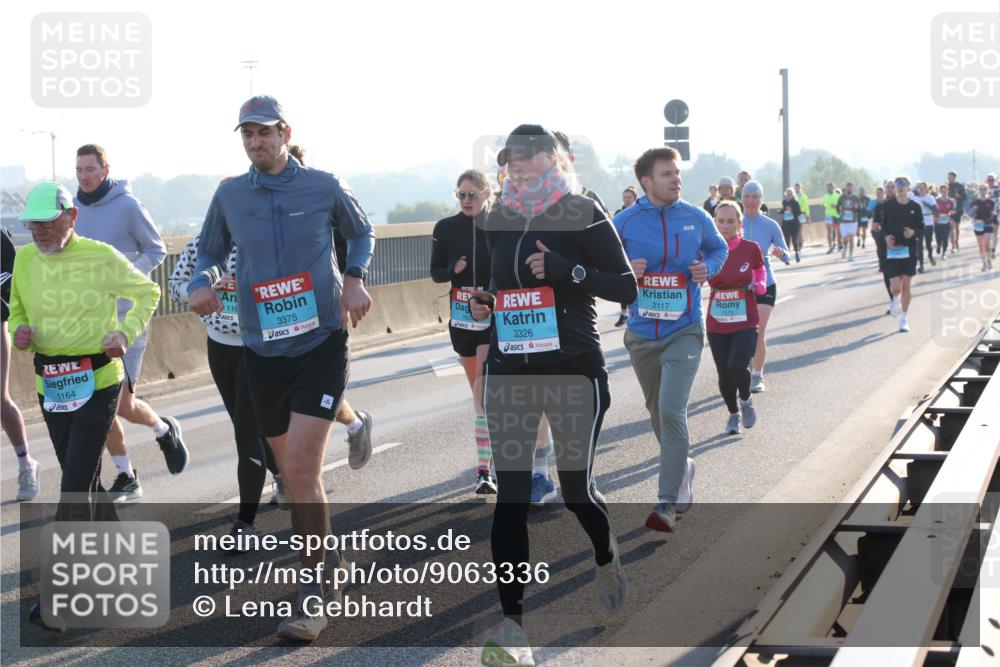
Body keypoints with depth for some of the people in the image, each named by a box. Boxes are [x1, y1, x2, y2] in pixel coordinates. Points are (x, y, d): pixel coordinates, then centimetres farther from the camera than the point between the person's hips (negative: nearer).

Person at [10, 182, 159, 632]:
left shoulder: (101, 257, -8)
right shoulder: (24, 260, 5)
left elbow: (148, 293, 6)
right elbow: (17, 313, 18)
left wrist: (125, 331, -10)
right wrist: (19, 331, -6)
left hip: (98, 381, -6)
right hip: (51, 387, 6)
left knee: (76, 486, -12)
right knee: (84, 482, 17)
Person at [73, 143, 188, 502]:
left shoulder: (128, 206, -8)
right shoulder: (73, 209, 6)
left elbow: (156, 250, -2)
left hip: (126, 316, -5)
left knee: (122, 405, -7)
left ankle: (164, 430, 25)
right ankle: (125, 478, 19)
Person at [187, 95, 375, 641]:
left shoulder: (323, 186, -3)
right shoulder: (229, 196, 2)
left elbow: (361, 231, 14)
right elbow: (210, 253, 15)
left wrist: (354, 278, -3)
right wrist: (201, 284, -7)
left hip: (322, 345, -4)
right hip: (263, 351, 4)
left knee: (299, 469, -15)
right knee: (292, 471, 14)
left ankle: (311, 595, -8)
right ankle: (326, 553, 37)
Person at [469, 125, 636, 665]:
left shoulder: (583, 215, -6)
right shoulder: (499, 220, 10)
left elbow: (626, 287, -8)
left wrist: (566, 270, -21)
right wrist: (486, 304, 3)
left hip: (574, 369, -4)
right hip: (509, 371, 4)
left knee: (576, 489, 4)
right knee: (510, 497, -5)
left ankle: (605, 557, 40)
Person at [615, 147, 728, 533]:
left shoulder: (696, 218, -1)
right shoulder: (624, 222, -4)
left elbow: (718, 249, 17)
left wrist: (708, 267, -5)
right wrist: (625, 271, -18)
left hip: (685, 331, -2)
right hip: (642, 333, 2)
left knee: (672, 410, -17)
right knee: (658, 413, 16)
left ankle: (668, 504, -13)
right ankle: (681, 468, 44)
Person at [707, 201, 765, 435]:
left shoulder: (750, 249, -5)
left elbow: (760, 273, 13)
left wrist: (759, 285, -7)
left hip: (745, 322, -2)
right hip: (717, 324, 2)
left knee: (737, 367, -19)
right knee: (724, 374, 5)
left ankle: (746, 400, 14)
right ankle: (733, 414, 32)